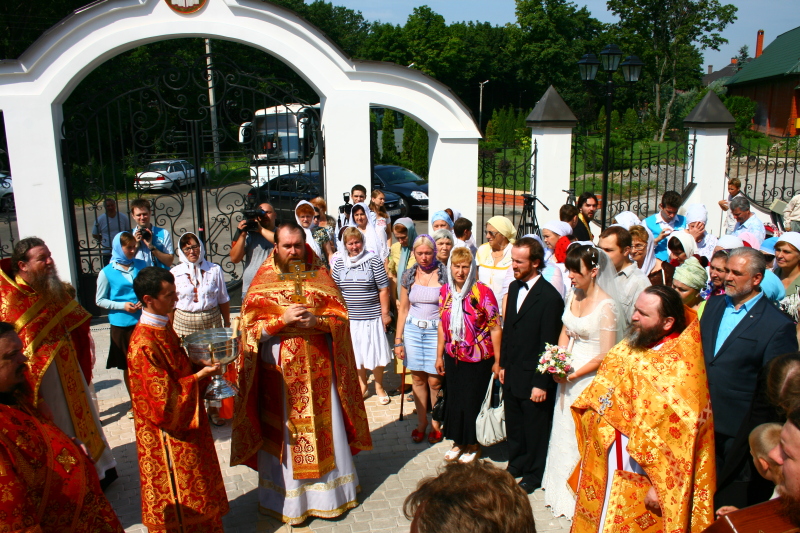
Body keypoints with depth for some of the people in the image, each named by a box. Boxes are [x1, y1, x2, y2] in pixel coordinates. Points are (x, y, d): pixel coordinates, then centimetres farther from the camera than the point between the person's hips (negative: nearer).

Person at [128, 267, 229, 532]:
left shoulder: (162, 327, 1)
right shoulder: (144, 343, -28)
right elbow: (163, 397, -26)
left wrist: (201, 364, -2)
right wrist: (200, 376, -21)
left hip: (184, 420, 9)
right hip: (169, 436, -9)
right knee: (180, 491, 10)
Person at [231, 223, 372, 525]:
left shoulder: (320, 275, 3)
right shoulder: (263, 281, 0)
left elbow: (340, 317, 1)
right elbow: (251, 326, -5)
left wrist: (316, 321, -18)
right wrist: (282, 320, -18)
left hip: (318, 367, 1)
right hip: (280, 369, -1)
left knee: (324, 429, 9)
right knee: (284, 434, 7)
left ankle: (329, 491, 26)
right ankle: (288, 498, 23)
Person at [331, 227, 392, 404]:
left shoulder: (373, 260, -7)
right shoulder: (339, 262, 4)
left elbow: (383, 289, -6)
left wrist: (385, 313, -8)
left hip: (372, 316, -3)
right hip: (349, 317, 3)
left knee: (375, 353, 7)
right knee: (356, 354, 13)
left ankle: (379, 387, 26)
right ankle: (362, 386, 31)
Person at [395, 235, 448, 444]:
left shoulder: (444, 274, -4)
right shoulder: (409, 275, 6)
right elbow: (403, 309, 10)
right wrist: (398, 340, 7)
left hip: (437, 331, -3)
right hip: (413, 330, 3)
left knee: (434, 380, -1)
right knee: (417, 378, 8)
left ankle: (436, 424, 17)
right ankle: (421, 423, 22)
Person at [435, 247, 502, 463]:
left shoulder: (482, 292, -15)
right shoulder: (445, 291, 0)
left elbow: (495, 328, -13)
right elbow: (442, 325, 9)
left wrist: (497, 361, -12)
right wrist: (439, 356, 11)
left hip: (478, 359, -5)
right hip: (453, 357, 5)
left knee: (474, 401, 7)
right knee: (454, 399, 14)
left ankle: (474, 445, 28)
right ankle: (459, 441, 34)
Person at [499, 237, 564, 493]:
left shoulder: (550, 297, -20)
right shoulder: (514, 287, 5)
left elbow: (548, 345, -18)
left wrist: (541, 383, -17)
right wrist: (503, 364, 12)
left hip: (533, 379, -7)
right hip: (511, 374, 7)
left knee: (535, 429, 12)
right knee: (513, 426, 20)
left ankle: (534, 474, 32)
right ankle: (516, 465, 40)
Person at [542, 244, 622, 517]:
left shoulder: (607, 305, -19)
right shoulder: (573, 295, 2)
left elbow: (605, 356, -18)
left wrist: (573, 374, -17)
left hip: (590, 379, -7)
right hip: (568, 375, 7)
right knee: (564, 431, 18)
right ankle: (561, 490, 37)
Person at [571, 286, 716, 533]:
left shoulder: (679, 368, -22)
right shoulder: (630, 346, 1)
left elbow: (676, 435, -22)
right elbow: (598, 393, 15)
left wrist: (659, 487, -19)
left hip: (634, 479, -7)